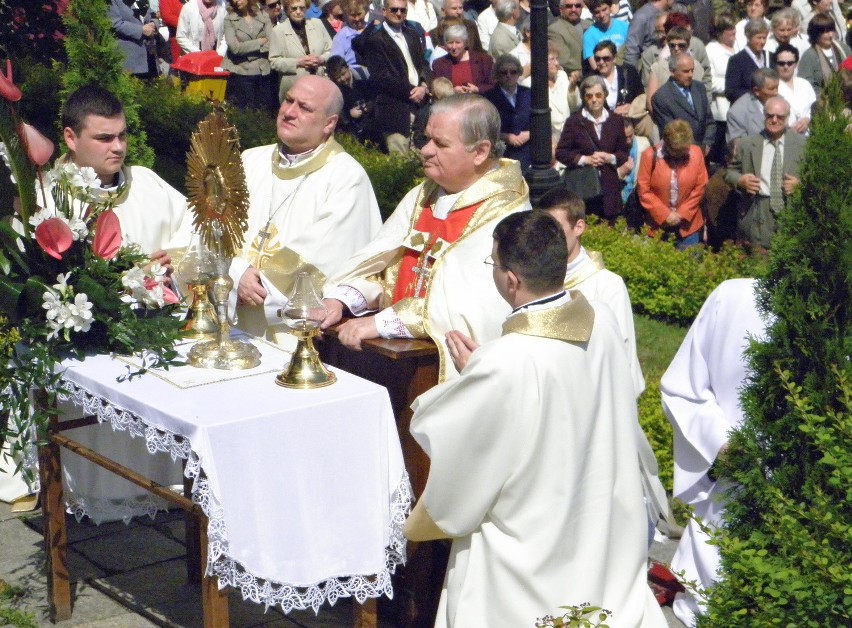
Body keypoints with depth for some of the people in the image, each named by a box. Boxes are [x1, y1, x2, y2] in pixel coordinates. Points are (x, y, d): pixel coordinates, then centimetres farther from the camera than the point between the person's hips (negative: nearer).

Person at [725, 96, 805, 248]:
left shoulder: (801, 144, 6)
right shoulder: (747, 144, 7)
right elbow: (730, 171, 13)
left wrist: (800, 183, -10)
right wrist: (740, 180, -8)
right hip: (757, 213, 0)